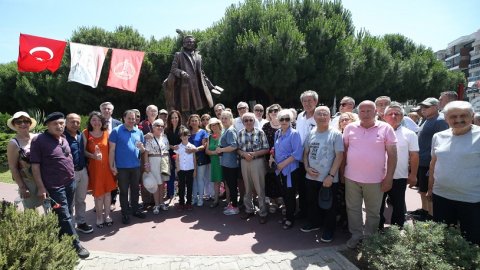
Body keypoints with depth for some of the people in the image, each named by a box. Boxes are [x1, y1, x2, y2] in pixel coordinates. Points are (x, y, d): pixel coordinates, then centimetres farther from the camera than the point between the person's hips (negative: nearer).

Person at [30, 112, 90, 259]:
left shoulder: (63, 139, 9)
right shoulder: (39, 140, -12)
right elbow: (35, 165, -12)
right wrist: (41, 187, -15)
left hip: (70, 182, 7)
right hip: (54, 186, -7)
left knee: (67, 213, 16)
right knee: (65, 217, -1)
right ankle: (76, 245, 9)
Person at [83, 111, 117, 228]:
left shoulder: (106, 133, 2)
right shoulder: (86, 133, -2)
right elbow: (83, 150, -4)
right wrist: (93, 156, -21)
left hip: (107, 166, 2)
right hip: (94, 167, -2)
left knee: (107, 191, 9)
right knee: (98, 193, 4)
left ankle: (107, 215, 24)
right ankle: (99, 217, 20)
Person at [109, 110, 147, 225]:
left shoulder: (139, 132, 8)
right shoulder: (116, 131, -5)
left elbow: (143, 150, 14)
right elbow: (112, 149, -7)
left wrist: (141, 148, -11)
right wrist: (112, 166, -12)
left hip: (136, 166, 4)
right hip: (122, 167, -4)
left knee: (135, 189, 15)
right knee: (123, 191, 7)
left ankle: (135, 210, 29)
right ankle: (125, 213, 19)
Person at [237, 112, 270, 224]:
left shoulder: (260, 132, -6)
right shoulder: (240, 133, 4)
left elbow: (266, 149, -5)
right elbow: (238, 149, 7)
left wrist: (254, 153, -17)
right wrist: (244, 154, -13)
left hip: (257, 161, -3)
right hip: (244, 162, 4)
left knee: (260, 188, 3)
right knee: (248, 187, 15)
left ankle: (263, 213, 15)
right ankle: (249, 210, 31)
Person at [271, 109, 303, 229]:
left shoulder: (294, 134, -12)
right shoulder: (277, 133, 8)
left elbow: (297, 153, -19)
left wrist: (283, 164, -19)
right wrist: (272, 157, 0)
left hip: (290, 169, -6)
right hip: (280, 169, 6)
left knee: (290, 194, 4)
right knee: (284, 193, 15)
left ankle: (290, 218, 21)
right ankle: (287, 215, 32)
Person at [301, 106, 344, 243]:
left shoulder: (335, 134, -10)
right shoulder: (311, 134, 5)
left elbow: (339, 156, -13)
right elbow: (306, 153, 13)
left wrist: (331, 175, -17)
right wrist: (307, 167, -2)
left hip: (329, 179, -5)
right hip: (311, 177, 5)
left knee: (329, 206, 9)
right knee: (312, 202, 20)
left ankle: (329, 229, 28)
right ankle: (313, 223, 41)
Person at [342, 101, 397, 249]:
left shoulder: (386, 128, -5)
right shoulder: (350, 128, 0)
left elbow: (392, 154, -4)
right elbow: (344, 151, 7)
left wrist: (389, 177, -6)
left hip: (375, 179, -1)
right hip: (351, 177, 2)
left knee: (373, 211, 13)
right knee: (353, 208, 13)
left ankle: (369, 237, 32)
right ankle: (356, 235, 31)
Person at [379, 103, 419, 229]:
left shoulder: (409, 134, -2)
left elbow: (414, 156, -1)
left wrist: (413, 175, -5)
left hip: (399, 177, -1)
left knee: (398, 207, 13)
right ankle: (378, 230, 29)